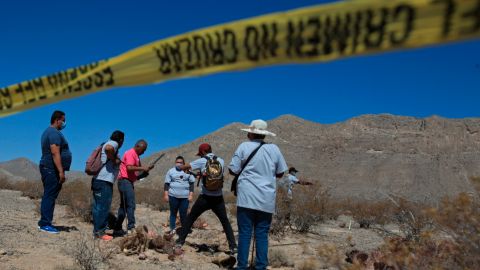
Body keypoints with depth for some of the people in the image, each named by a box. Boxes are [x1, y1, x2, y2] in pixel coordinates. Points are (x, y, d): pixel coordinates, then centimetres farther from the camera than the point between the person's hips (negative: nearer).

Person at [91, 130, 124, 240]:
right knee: (103, 207, -8)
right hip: (104, 181, -10)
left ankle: (97, 231, 18)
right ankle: (99, 232, -6)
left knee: (98, 207, 12)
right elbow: (108, 148, -30)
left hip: (99, 180, 10)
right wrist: (114, 160, -17)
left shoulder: (110, 144, 24)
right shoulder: (113, 143, -5)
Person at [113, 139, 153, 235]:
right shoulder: (130, 153, -11)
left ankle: (117, 229, 15)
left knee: (124, 205, 11)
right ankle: (131, 228, -12)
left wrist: (146, 169, 4)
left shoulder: (136, 156, 19)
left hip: (128, 182, 10)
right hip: (125, 181, -10)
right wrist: (142, 168, -18)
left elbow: (137, 171, 20)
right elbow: (129, 168, -24)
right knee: (130, 205, -12)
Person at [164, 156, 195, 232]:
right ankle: (172, 229, 15)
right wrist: (166, 194, -2)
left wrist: (191, 195, -1)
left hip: (185, 196, 0)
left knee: (183, 214, 3)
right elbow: (167, 184, 5)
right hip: (173, 196, 0)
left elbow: (191, 183, 6)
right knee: (173, 213, 7)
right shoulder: (171, 171, 6)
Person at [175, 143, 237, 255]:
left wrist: (179, 167, 33)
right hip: (218, 198, 2)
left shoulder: (202, 161, 0)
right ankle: (233, 246, 6)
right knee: (225, 221, 12)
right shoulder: (221, 161, 7)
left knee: (190, 218, 14)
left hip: (205, 197, -2)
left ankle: (180, 242, 16)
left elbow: (186, 167, 11)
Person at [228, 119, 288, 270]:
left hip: (247, 197, -2)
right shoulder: (274, 149, 5)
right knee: (262, 234, 8)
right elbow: (280, 173, 11)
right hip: (266, 199, 2)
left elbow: (233, 171, -2)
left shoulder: (244, 147, -3)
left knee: (244, 233, 4)